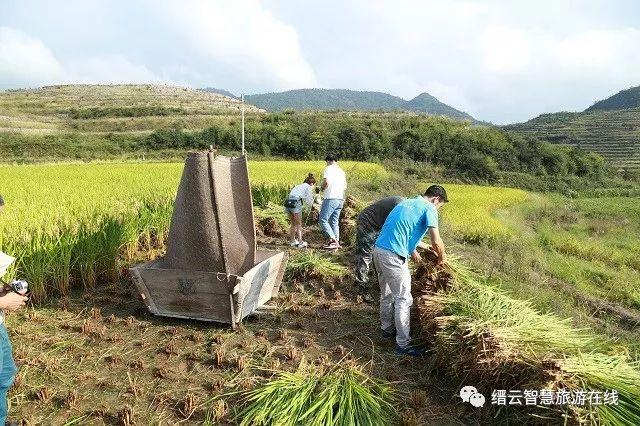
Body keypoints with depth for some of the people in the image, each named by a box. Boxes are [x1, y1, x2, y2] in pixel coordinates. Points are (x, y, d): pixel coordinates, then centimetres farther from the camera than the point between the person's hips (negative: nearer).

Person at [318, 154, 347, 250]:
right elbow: (345, 187, 21)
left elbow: (326, 182, -19)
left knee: (323, 220, -5)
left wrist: (322, 187, 0)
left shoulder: (329, 168, -4)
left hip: (331, 198, -8)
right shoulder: (341, 171, 20)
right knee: (334, 221, 13)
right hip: (340, 199, 8)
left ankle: (333, 240, -14)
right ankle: (336, 241, 13)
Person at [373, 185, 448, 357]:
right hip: (393, 257, -9)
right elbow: (436, 242, -11)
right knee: (403, 299, 0)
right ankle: (403, 344, 6)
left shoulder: (407, 202, 22)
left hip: (378, 250, 9)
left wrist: (412, 251, 37)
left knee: (386, 293, 22)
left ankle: (387, 328, 37)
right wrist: (442, 257, 9)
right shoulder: (429, 208, -3)